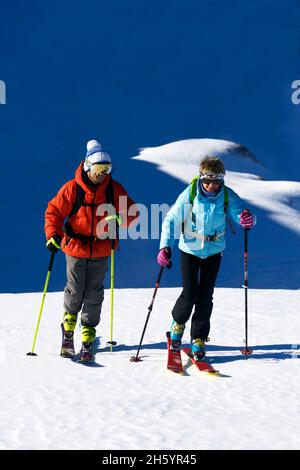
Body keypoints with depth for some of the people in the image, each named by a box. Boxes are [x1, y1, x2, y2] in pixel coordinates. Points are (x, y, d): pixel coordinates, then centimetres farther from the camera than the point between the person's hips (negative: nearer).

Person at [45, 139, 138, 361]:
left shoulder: (115, 189, -1)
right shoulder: (72, 188, -6)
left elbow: (131, 211, 3)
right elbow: (54, 211, 0)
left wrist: (121, 218, -19)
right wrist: (53, 234, -12)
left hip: (101, 250, 1)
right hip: (76, 248, -1)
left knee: (94, 295, 4)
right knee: (75, 291, 0)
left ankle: (88, 336, 18)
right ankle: (69, 322, 32)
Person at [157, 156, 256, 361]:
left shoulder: (228, 196, -13)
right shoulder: (189, 194, -17)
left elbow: (240, 212, -17)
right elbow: (171, 220, -12)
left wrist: (248, 219, -43)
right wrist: (166, 246, -24)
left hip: (214, 251, 1)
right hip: (190, 250, -1)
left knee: (205, 297, 1)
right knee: (190, 294, -7)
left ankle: (199, 339, 16)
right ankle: (178, 323, 23)